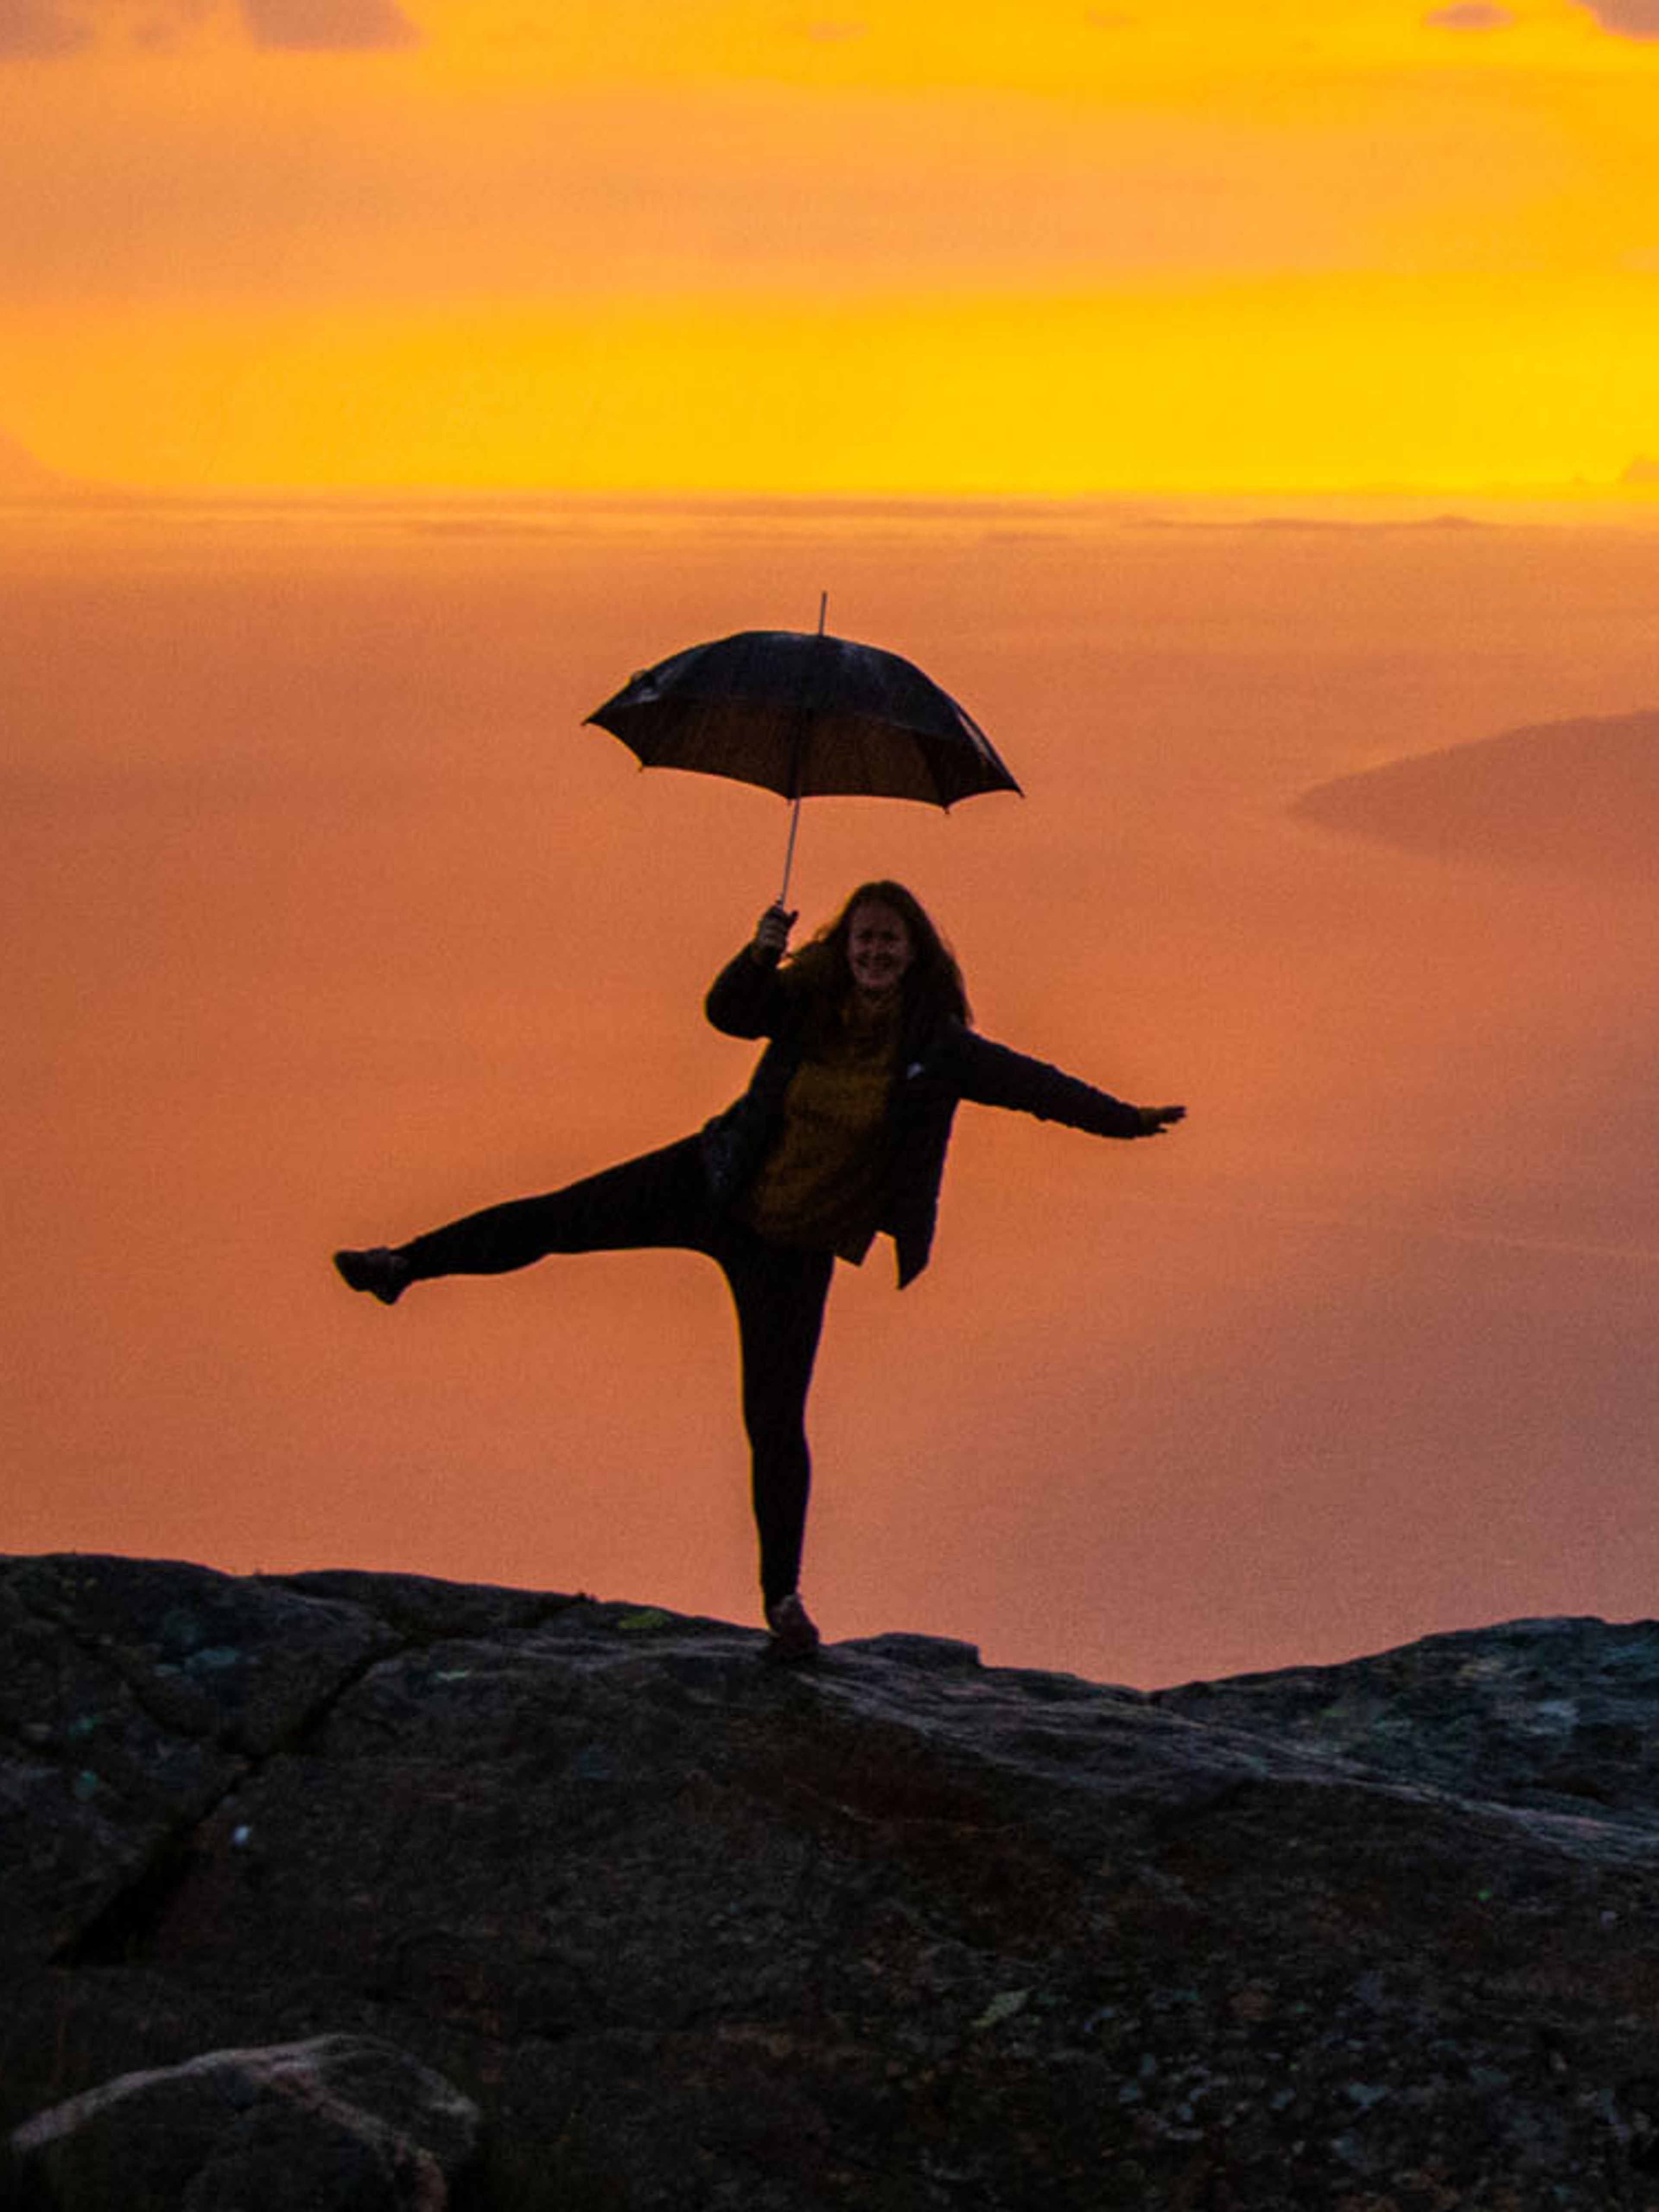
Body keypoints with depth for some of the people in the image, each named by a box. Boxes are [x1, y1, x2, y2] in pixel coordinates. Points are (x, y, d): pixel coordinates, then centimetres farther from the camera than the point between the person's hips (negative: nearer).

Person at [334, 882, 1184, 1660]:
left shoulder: (937, 1048, -13)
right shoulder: (808, 1004, -8)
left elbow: (1028, 1082, -19)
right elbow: (729, 1011, -17)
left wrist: (1121, 1117, -30)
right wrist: (761, 955, -35)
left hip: (794, 1244, -2)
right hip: (716, 1188, 2)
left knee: (776, 1420, -2)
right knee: (564, 1217, 0)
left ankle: (782, 1596, 10)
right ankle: (408, 1264, 20)